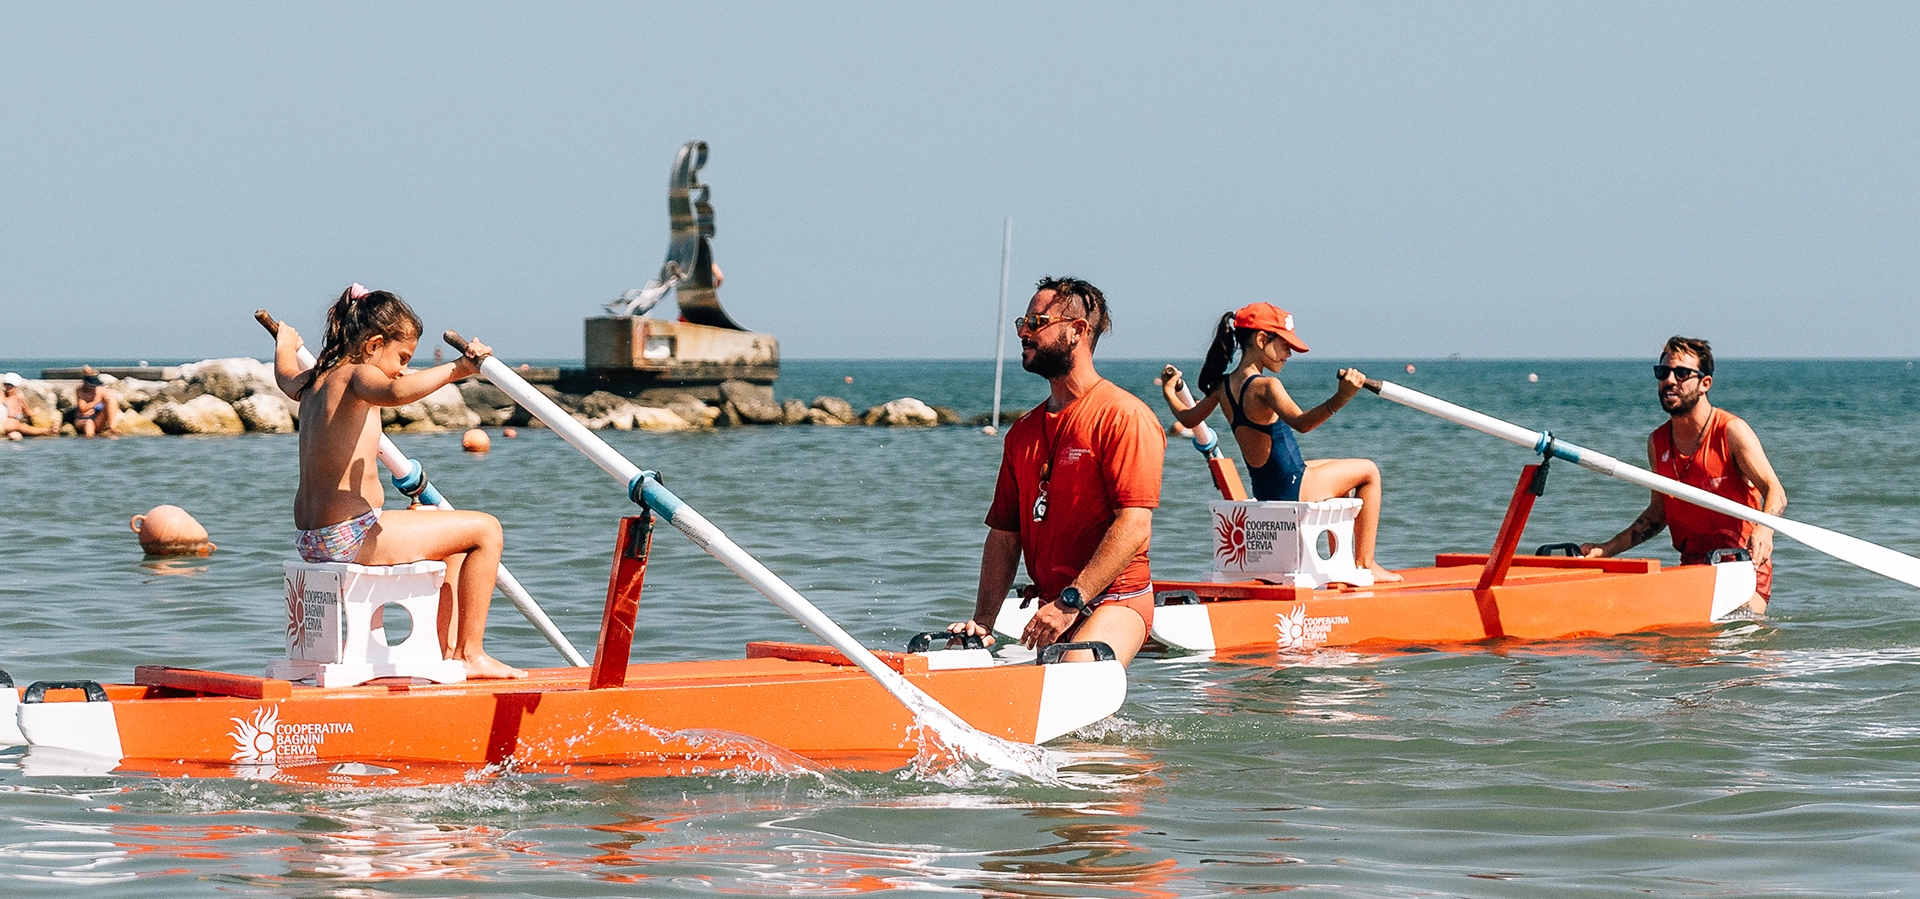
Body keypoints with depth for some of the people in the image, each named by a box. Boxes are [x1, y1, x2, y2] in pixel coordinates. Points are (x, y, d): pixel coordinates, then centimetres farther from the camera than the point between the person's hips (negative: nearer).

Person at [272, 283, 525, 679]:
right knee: (485, 530, -5)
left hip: (312, 539, 10)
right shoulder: (356, 375, -13)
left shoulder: (314, 380, 15)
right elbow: (396, 392, -38)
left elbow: (285, 376, 41)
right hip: (352, 535, -10)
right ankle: (471, 654, -4)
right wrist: (456, 370, -40)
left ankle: (448, 650, 26)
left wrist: (286, 343, 61)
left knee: (453, 541, 30)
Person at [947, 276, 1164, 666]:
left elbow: (1134, 527, -17)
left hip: (1115, 602, -7)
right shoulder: (1023, 432, 16)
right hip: (1055, 607, 7)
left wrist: (1070, 603, -21)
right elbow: (1004, 534, 16)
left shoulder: (1123, 416, -8)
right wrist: (983, 623, 4)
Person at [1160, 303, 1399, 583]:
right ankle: (1365, 564, 11)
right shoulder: (1265, 386, -24)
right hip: (1291, 489, -9)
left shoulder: (1223, 386, 0)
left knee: (1337, 472, 35)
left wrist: (1169, 390, 33)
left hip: (1264, 490, 9)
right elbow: (1301, 422, -41)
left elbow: (1189, 418, 15)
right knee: (1368, 471, 10)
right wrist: (1340, 399, -54)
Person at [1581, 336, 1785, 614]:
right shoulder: (1657, 442, 8)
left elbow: (1775, 491, -15)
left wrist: (1763, 530, -36)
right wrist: (1605, 549, 10)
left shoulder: (1731, 431, -8)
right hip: (1690, 569, 5)